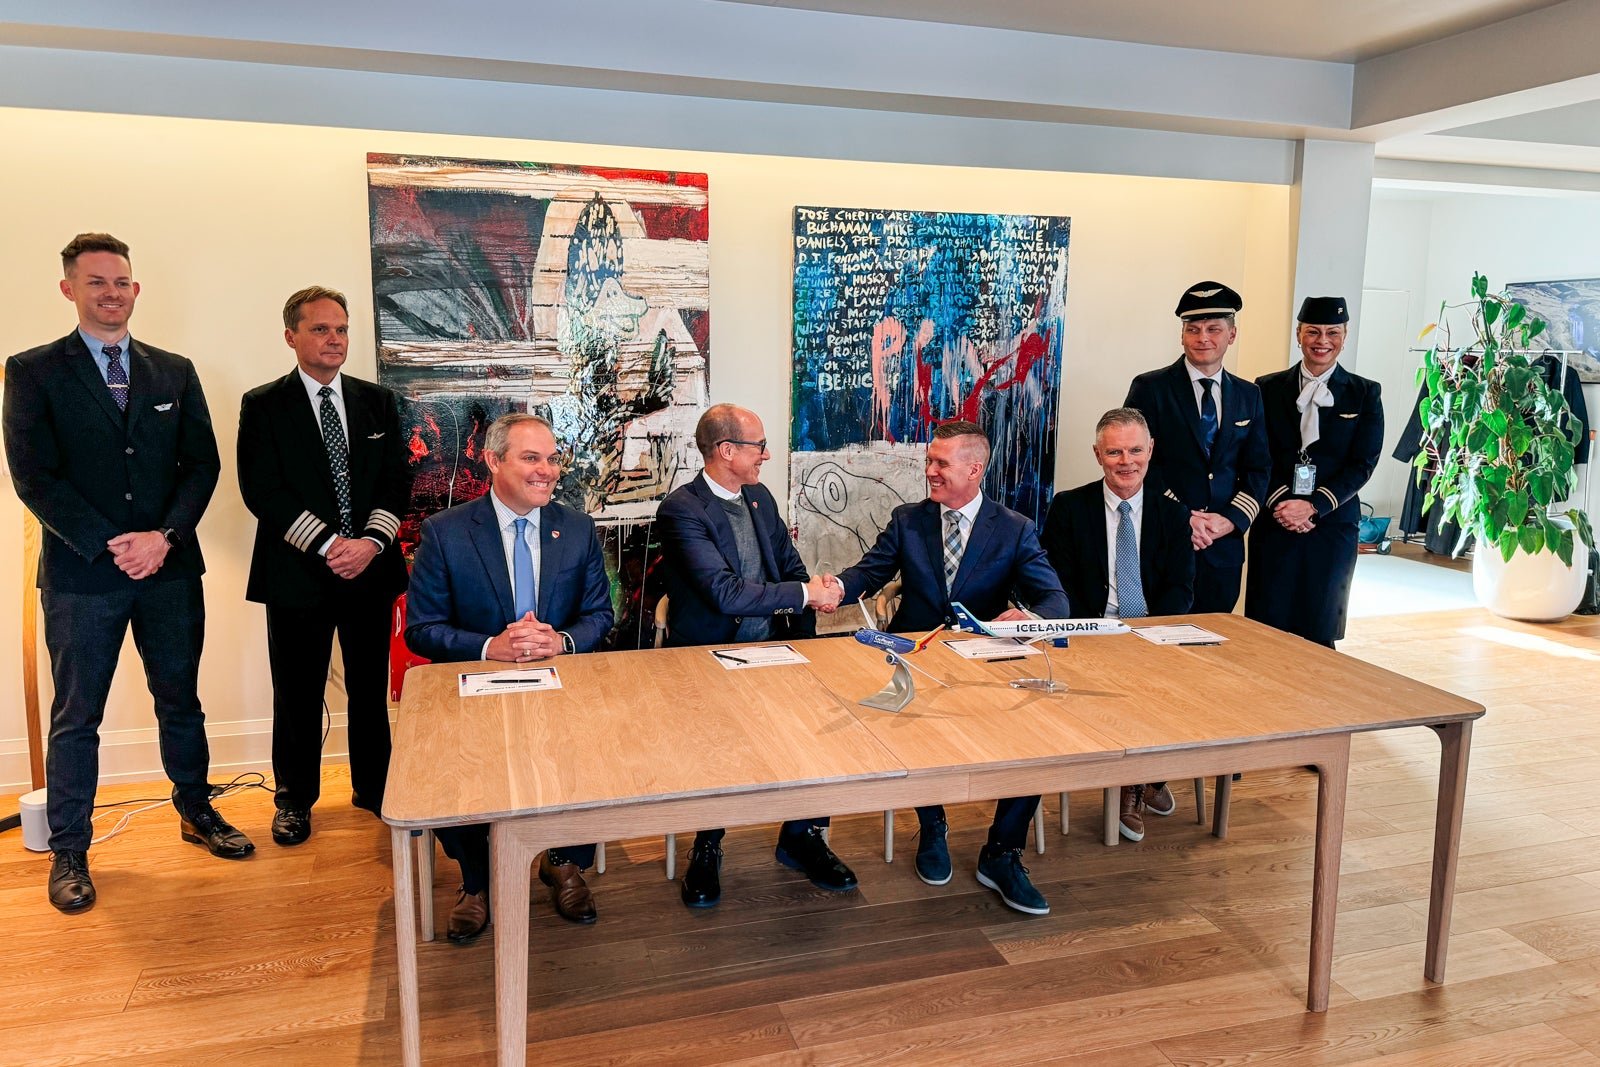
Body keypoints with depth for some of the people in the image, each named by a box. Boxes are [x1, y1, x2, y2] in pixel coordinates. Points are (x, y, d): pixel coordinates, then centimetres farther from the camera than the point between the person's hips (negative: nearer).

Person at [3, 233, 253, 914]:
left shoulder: (174, 372, 9)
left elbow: (202, 462, 3)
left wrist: (164, 536, -11)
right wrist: (108, 546, -15)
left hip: (170, 569, 3)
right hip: (80, 576, -3)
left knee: (181, 700, 15)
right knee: (75, 718, 8)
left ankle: (196, 812, 32)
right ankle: (68, 852, 21)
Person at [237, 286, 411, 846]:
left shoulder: (378, 401, 9)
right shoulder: (263, 405, 0)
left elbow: (397, 479, 4)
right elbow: (262, 490, -9)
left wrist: (371, 541, -12)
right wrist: (328, 545, -17)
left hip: (371, 569, 3)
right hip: (298, 573, -2)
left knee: (371, 690, 12)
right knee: (298, 695, 7)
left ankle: (373, 789, 28)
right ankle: (295, 799, 25)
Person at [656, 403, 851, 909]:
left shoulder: (759, 497, 12)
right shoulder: (681, 511, -13)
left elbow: (792, 565, 18)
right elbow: (726, 593, -24)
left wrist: (803, 646, 3)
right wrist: (805, 593, -18)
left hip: (769, 649, 6)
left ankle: (802, 834, 2)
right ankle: (707, 846, -4)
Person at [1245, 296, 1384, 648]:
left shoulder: (1365, 394, 6)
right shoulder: (1268, 388, 7)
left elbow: (1363, 463, -1)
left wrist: (1313, 506, -13)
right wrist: (1279, 502, -13)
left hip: (1333, 526, 0)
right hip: (1274, 524, 0)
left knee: (1319, 634, 5)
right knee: (1265, 630, 0)